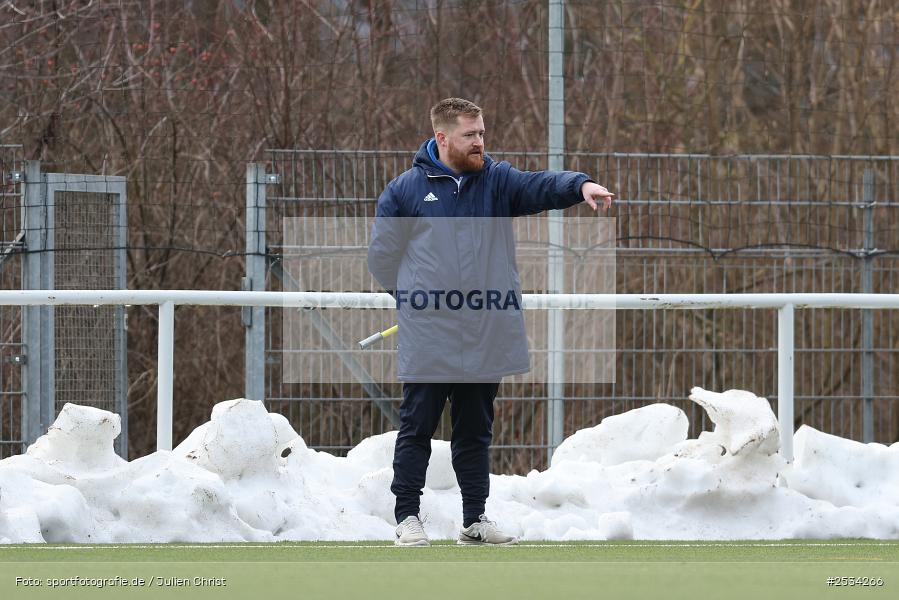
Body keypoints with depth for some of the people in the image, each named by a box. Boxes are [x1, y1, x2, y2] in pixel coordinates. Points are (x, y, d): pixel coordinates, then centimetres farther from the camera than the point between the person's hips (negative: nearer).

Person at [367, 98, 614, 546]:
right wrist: (413, 298, 5)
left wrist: (581, 186, -29)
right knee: (417, 427, 0)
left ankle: (475, 518, 18)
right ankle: (407, 517, 6)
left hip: (485, 338, 3)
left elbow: (541, 186, -11)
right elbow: (382, 257, 7)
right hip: (427, 338, -3)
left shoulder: (496, 181, 7)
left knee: (476, 432, 11)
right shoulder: (405, 190, 1)